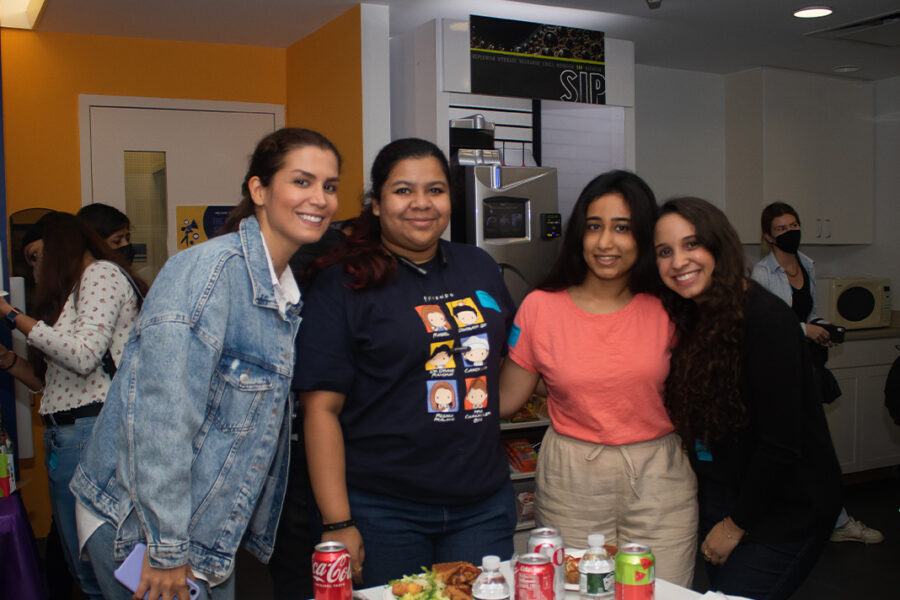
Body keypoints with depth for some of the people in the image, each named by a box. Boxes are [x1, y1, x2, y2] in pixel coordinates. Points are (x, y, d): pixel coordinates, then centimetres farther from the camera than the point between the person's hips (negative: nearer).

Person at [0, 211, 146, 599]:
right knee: (83, 567, 8)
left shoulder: (101, 272, -1)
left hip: (92, 432, -9)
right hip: (65, 436, 9)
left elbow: (84, 354, -16)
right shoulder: (70, 293, 27)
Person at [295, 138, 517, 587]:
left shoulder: (479, 267, 8)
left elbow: (513, 354, 23)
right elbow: (321, 407, -10)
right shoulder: (342, 284, -7)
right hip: (383, 512, -4)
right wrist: (337, 524, -14)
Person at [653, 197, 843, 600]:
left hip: (785, 510, -7)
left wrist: (736, 524, -10)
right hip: (718, 499, 7)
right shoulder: (689, 319, 3)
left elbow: (781, 445, -21)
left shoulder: (765, 319, -22)